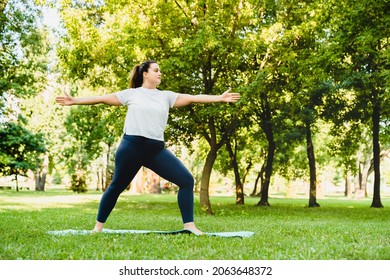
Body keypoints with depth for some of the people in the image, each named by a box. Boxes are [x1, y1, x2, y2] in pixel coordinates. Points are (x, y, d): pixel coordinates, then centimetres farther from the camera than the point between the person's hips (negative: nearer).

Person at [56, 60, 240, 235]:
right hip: (131, 146, -3)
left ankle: (189, 225, -2)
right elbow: (102, 98, 9)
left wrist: (219, 98, -1)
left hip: (156, 149, 3)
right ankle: (98, 226, 24)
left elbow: (193, 98, 6)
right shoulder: (131, 94, 7)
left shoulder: (166, 96, 13)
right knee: (116, 186, 7)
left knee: (187, 180, -8)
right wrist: (74, 101, 8)